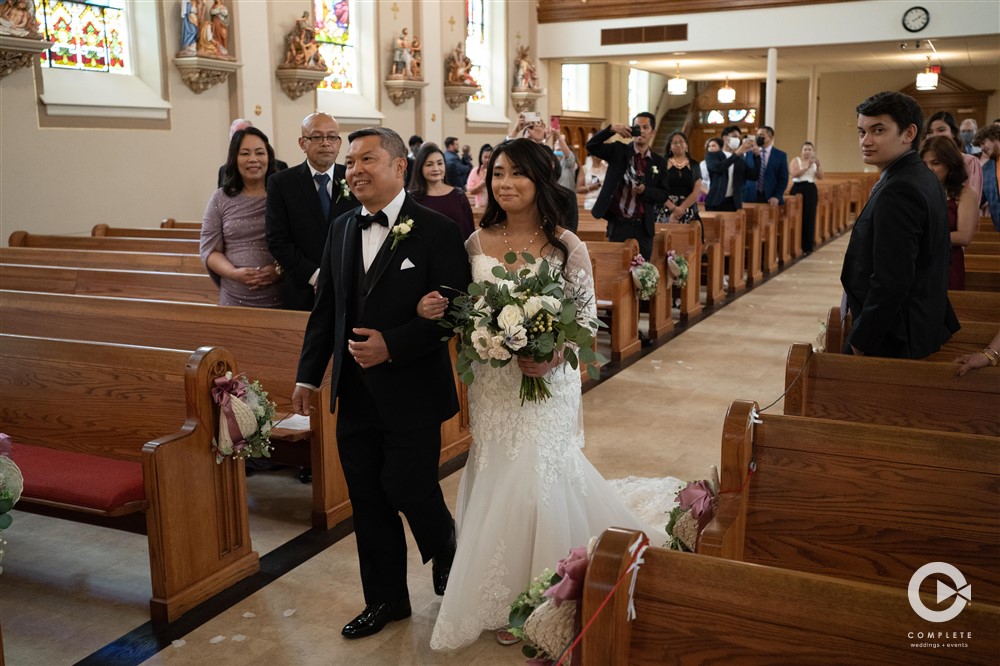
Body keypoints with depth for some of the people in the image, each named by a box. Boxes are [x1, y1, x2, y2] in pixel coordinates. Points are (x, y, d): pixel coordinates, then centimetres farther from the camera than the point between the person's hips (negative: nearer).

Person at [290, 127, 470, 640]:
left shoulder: (436, 231, -10)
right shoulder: (341, 229, 8)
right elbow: (325, 308, 12)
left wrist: (392, 345, -22)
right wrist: (308, 375, 10)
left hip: (411, 394, -5)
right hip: (355, 395, 6)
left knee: (411, 490, 1)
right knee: (368, 501, 13)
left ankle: (446, 555, 35)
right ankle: (386, 600, 30)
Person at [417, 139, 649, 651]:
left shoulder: (566, 247, -8)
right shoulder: (477, 243, 2)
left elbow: (587, 318, -5)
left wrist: (554, 356, -22)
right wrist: (433, 312, -12)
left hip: (548, 383, -3)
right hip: (491, 384, 4)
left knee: (539, 479, 2)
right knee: (497, 479, 12)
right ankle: (504, 597, 33)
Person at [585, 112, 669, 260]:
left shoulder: (659, 162, 7)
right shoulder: (618, 151, 3)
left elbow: (663, 195, 5)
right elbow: (591, 146, -8)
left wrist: (645, 190, -14)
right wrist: (611, 129, -20)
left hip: (643, 227, 2)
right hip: (618, 223, -2)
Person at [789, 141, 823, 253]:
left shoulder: (815, 162, 12)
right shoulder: (796, 160, 1)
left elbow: (820, 177, 1)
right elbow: (794, 174, -14)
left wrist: (818, 166, -13)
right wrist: (806, 167, -22)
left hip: (811, 190, 4)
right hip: (798, 189, -4)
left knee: (809, 218, 2)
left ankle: (807, 246, 7)